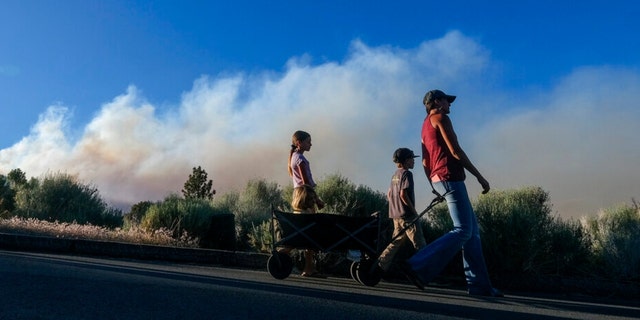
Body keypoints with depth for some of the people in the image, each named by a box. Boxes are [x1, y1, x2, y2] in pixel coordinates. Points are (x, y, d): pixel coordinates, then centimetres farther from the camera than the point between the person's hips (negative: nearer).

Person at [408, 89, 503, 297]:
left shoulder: (426, 125, 25)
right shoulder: (440, 118, -3)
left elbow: (425, 161, 20)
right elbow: (455, 151, -12)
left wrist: (435, 186, 21)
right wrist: (480, 177, -8)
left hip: (438, 180, 10)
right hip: (450, 178, -10)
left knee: (472, 230, 9)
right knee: (462, 231, -12)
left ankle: (479, 284, 6)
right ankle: (419, 266, -18)